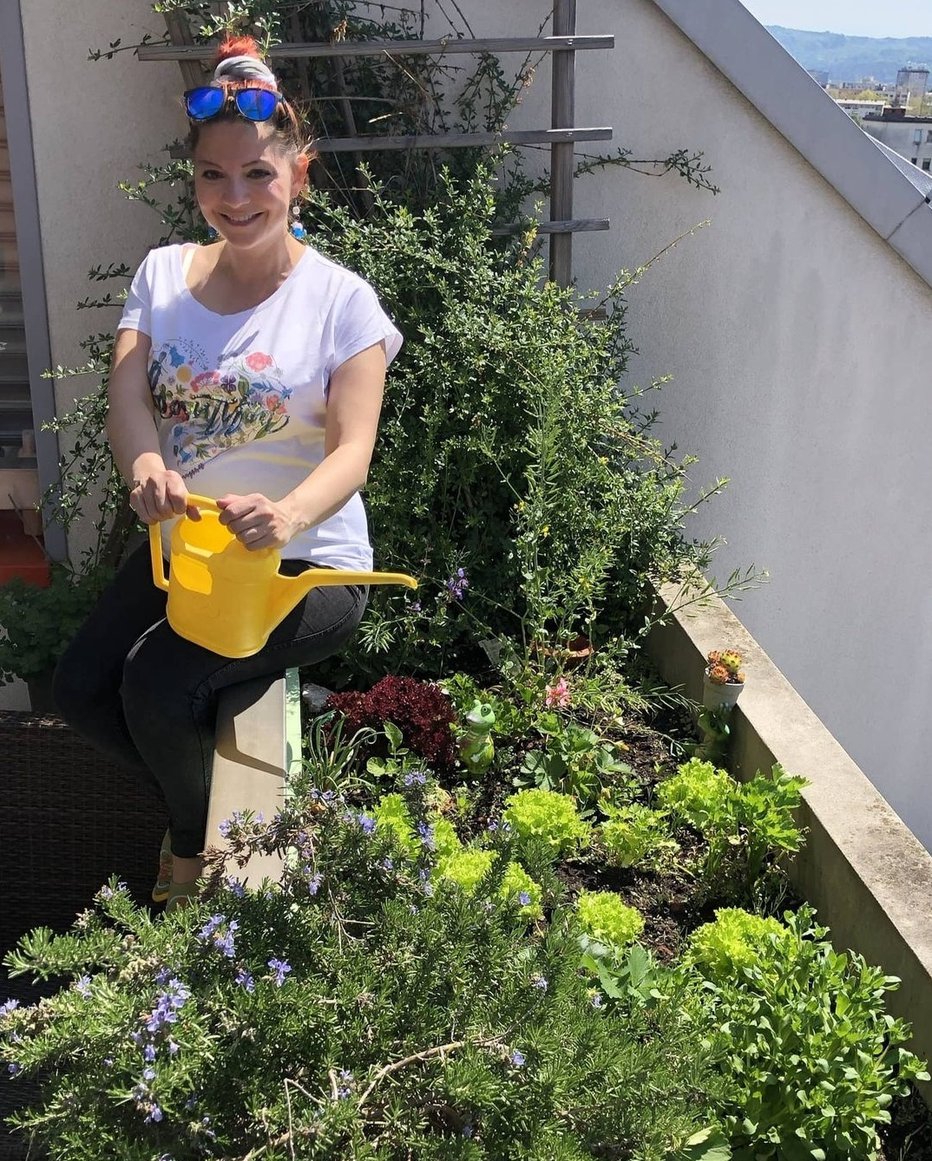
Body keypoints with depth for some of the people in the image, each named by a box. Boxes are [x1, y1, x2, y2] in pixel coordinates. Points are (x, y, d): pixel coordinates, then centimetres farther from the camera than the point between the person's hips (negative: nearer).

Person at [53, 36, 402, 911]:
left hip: (304, 563, -5)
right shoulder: (162, 274, 4)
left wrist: (289, 515, -42)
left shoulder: (341, 300, -8)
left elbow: (352, 450, -18)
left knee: (158, 685, -24)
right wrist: (145, 467, -33)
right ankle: (203, 799, 19)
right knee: (78, 690, -11)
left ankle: (195, 841, 10)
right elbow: (126, 393, -8)